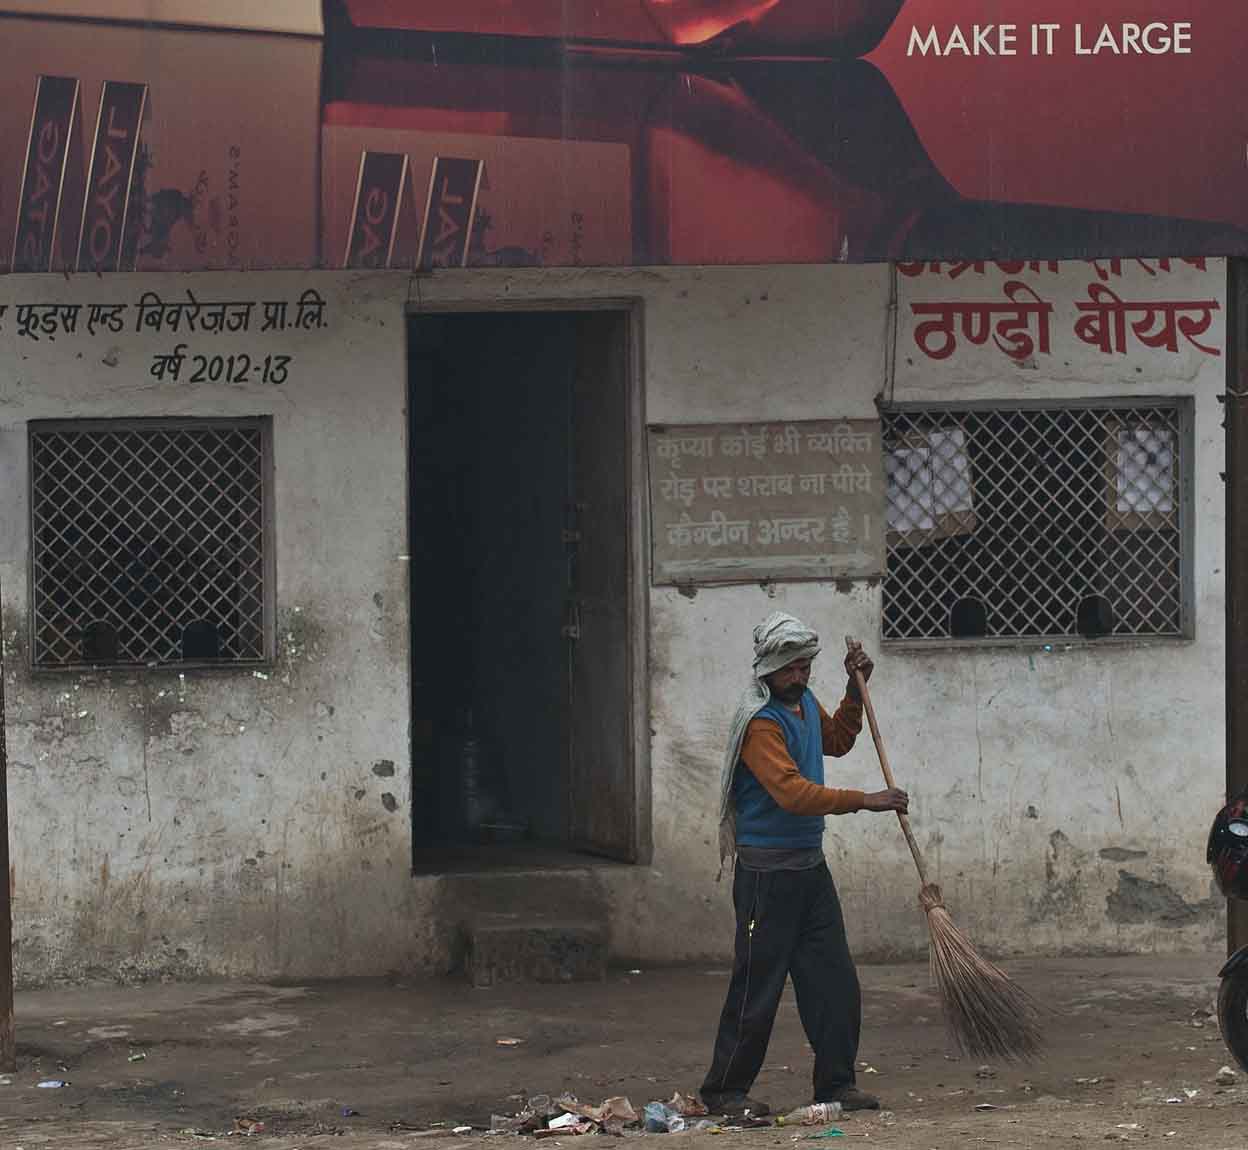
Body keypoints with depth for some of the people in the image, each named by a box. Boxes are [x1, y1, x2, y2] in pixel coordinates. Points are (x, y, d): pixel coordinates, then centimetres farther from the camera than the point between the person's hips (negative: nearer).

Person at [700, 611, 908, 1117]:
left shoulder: (805, 702, 10)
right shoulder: (760, 722, -18)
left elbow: (837, 740, 32)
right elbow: (792, 792, -29)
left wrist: (855, 690, 19)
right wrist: (864, 801, -30)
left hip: (810, 866, 8)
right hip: (767, 872, -8)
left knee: (835, 981, 6)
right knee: (758, 985, -4)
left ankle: (836, 1083, 13)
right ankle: (725, 1090, 5)